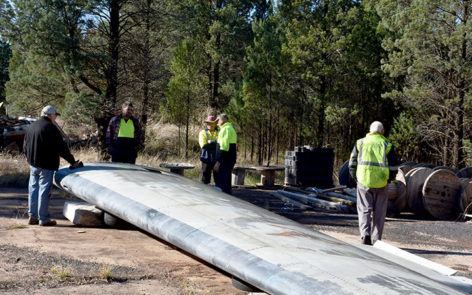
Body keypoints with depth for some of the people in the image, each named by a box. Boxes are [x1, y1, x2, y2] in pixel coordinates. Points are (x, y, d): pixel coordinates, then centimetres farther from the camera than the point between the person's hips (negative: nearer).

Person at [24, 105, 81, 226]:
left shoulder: (31, 126, 11)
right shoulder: (51, 128, -12)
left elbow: (25, 147, 18)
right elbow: (62, 148, -12)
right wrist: (73, 162, -5)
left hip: (33, 164, 7)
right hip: (46, 165, -7)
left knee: (33, 188, 13)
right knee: (44, 190, -3)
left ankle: (32, 216, 17)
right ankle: (43, 218, 1)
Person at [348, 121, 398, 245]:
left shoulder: (360, 143, 7)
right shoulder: (387, 145, 5)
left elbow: (352, 165, 5)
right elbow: (393, 166, 2)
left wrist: (356, 178, 17)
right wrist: (388, 179, 16)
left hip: (363, 182, 0)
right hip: (381, 183, 0)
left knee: (364, 209, 8)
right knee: (379, 212, 9)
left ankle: (365, 234, -11)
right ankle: (376, 239, 12)